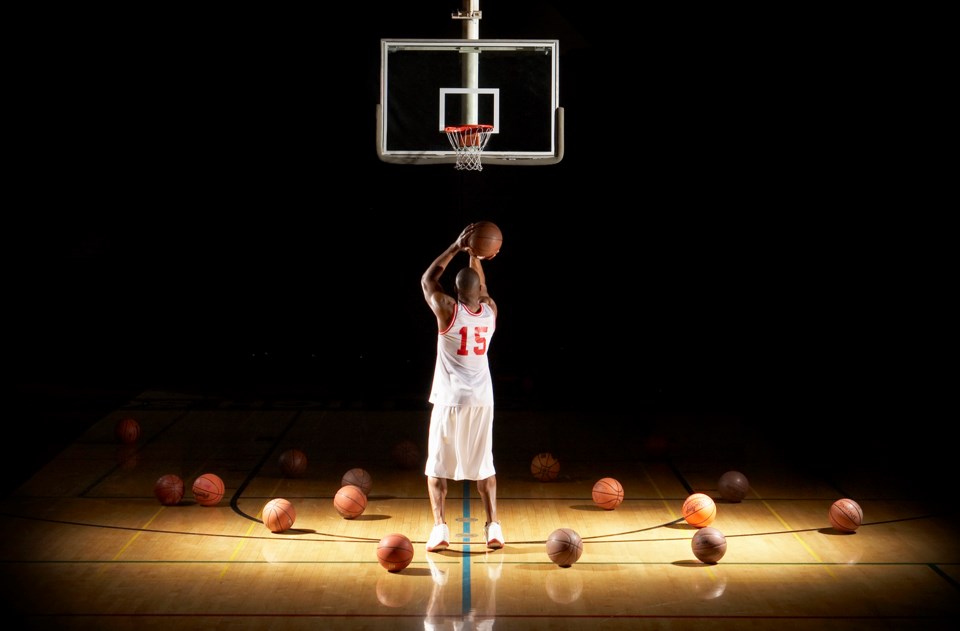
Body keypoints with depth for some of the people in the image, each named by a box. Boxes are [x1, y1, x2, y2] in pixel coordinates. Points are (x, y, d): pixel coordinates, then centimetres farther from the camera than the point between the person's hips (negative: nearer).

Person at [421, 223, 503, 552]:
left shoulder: (448, 310, -10)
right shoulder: (490, 311, 1)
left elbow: (427, 280, 7)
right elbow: (481, 286, 23)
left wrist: (456, 248, 8)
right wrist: (474, 254, 20)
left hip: (450, 399, -3)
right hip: (482, 399, 4)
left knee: (437, 465, 5)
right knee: (483, 464, 13)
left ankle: (439, 527, -5)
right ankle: (493, 526, 9)